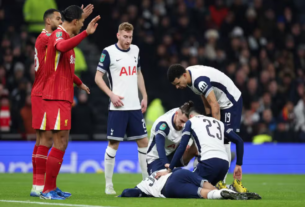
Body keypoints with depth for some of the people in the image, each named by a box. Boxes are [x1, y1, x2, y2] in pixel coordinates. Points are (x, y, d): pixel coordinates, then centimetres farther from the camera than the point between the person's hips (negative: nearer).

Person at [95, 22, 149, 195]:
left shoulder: (135, 50, 10)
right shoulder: (108, 52, -6)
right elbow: (98, 77, -3)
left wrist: (144, 96, 15)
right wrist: (111, 94, -14)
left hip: (135, 106, 5)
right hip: (118, 107, -5)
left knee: (143, 142, 5)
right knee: (114, 144, -4)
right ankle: (108, 185, 3)